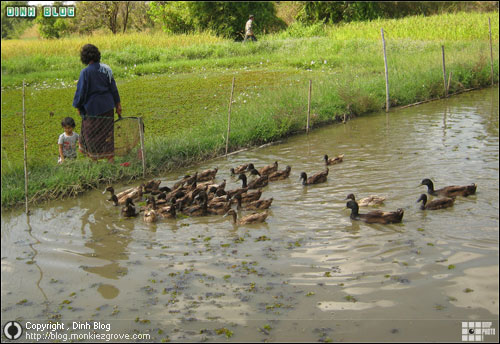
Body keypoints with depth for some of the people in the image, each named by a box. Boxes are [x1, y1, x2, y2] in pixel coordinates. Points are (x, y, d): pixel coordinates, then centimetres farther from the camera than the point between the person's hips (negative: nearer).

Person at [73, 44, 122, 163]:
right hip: (107, 106, 5)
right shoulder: (106, 69, 0)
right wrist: (118, 104, 14)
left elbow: (81, 91, -12)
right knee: (107, 133, 12)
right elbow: (113, 88, 6)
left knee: (91, 134, 9)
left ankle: (94, 159, 16)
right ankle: (111, 157, 11)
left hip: (92, 108, -5)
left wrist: (78, 106, 1)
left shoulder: (85, 72, -16)